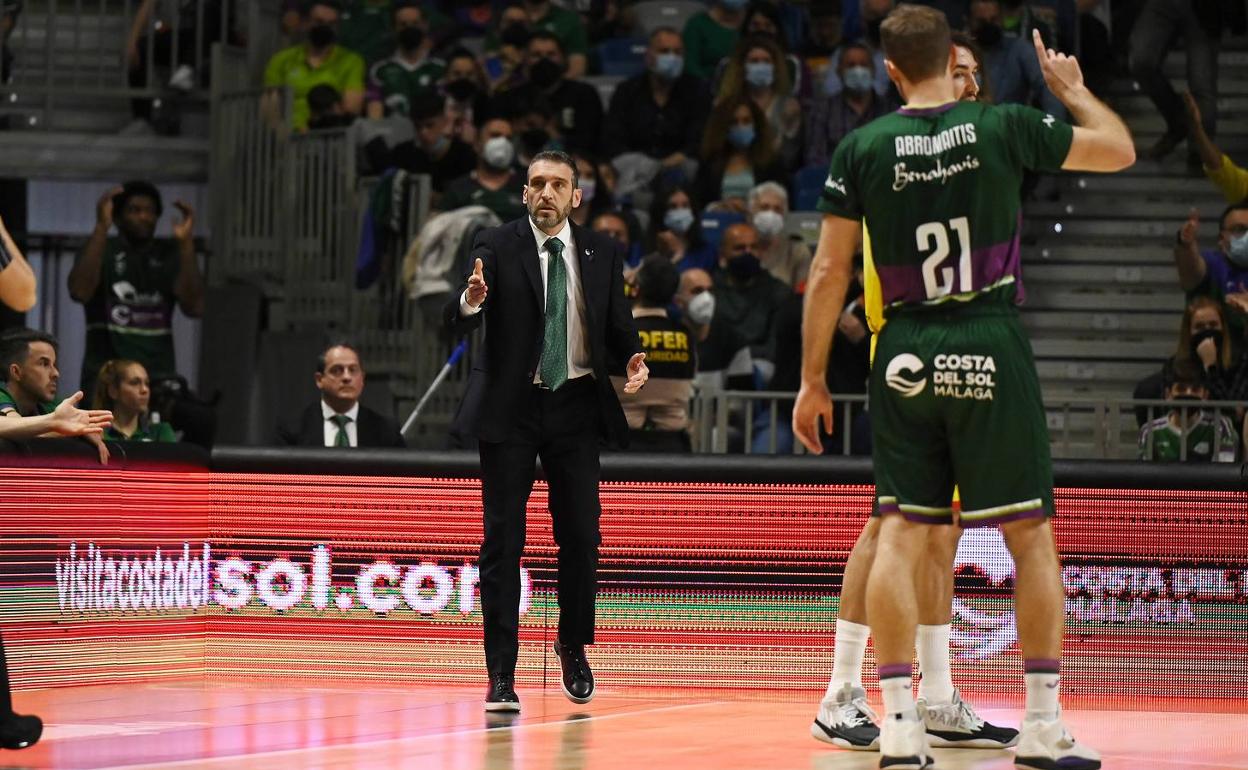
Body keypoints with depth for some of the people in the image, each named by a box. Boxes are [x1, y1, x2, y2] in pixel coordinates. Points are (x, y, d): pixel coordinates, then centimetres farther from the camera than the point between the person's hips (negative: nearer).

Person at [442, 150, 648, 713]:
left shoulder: (602, 254, 6)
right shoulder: (496, 247, -3)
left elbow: (619, 328, 11)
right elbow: (455, 325, -14)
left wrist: (633, 360, -11)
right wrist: (469, 302, -37)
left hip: (576, 406, 2)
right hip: (510, 408, -2)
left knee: (581, 536, 2)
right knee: (502, 540, -2)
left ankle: (574, 649, 25)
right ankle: (501, 675, 0)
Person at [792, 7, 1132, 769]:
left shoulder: (862, 149, 1)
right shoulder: (1005, 127, -3)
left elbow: (829, 271, 2)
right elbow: (1120, 150, 11)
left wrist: (813, 379, 9)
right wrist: (1073, 88, 29)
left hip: (905, 355, 2)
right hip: (991, 348, -2)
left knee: (902, 534, 4)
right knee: (1031, 535, 6)